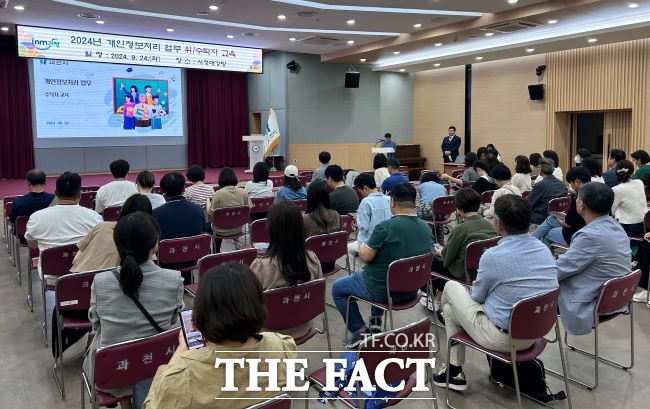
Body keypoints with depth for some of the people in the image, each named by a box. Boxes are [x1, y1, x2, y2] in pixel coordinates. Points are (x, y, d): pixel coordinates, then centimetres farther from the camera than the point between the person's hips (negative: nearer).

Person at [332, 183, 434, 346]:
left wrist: (362, 247, 6)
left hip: (383, 290, -6)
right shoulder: (426, 229, -5)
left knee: (337, 288, 17)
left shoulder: (385, 227, -25)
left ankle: (361, 331, 12)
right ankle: (376, 321, 35)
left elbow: (366, 257, -16)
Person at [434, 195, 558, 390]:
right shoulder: (545, 250, -3)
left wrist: (473, 287, 19)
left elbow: (476, 297, -4)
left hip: (503, 338, -7)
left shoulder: (493, 256, -22)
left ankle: (455, 372, 21)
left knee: (451, 287, 13)